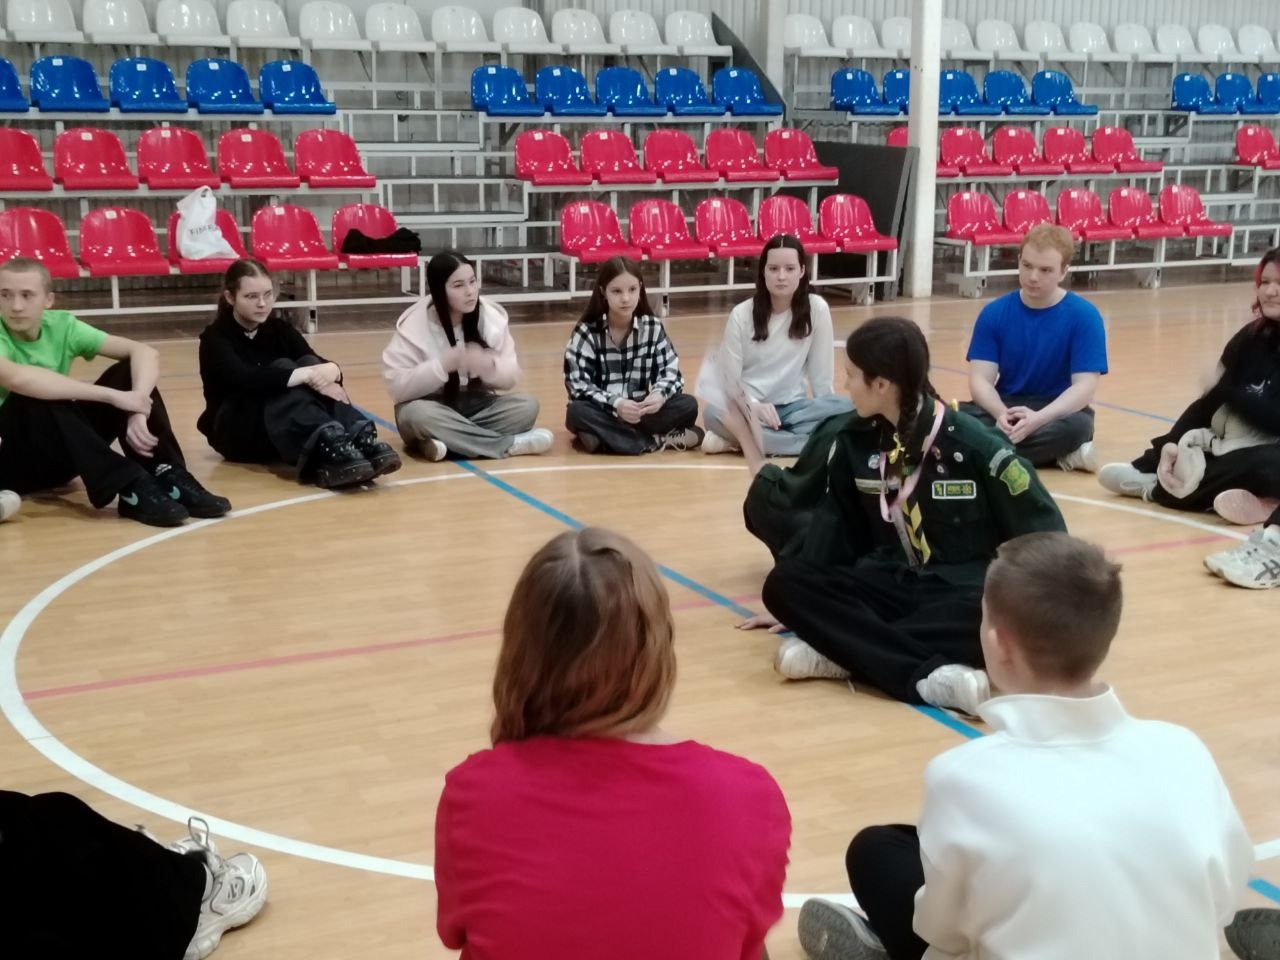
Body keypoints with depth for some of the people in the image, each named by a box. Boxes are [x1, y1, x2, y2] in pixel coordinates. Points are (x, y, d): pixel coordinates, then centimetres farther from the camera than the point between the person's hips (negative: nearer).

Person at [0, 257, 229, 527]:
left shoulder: (61, 326, -5)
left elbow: (145, 352, -12)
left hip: (59, 457, 5)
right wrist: (113, 396, -41)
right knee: (34, 396, -34)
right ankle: (131, 488, -38)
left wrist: (139, 408, -32)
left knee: (129, 372, -12)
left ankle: (169, 477, -26)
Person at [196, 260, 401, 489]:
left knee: (309, 364, -23)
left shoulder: (279, 328, 6)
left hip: (284, 428, 4)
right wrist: (307, 376, -39)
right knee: (282, 369, -30)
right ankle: (328, 448, -57)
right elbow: (246, 378, -30)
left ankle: (360, 439, -47)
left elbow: (315, 363, -11)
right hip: (235, 430, -4)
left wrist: (330, 370, -36)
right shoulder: (215, 337, -9)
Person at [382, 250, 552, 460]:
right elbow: (397, 386, -15)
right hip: (432, 409, -3)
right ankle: (511, 444, -31)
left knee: (527, 405, -22)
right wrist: (443, 365, -27)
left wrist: (489, 366, -22)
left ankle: (449, 441, -30)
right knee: (415, 414, -37)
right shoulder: (414, 326, -11)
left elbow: (511, 377, 1)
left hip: (477, 407, 3)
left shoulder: (492, 316, -3)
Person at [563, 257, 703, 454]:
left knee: (688, 405, -20)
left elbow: (671, 370, -3)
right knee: (577, 412, -35)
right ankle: (659, 440, -30)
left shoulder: (653, 327, -1)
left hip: (641, 412, 2)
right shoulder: (586, 332, -9)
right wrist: (615, 403, -32)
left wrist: (660, 394, -27)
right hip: (604, 412, -2)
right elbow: (578, 383, -16)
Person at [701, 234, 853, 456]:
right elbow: (728, 381, -6)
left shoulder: (817, 308, -5)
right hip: (749, 408, -1)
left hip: (792, 407, 2)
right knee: (714, 413, -34)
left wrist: (826, 416, -10)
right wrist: (753, 406, -23)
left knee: (845, 407, -28)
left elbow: (822, 374, -1)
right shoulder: (741, 314, -6)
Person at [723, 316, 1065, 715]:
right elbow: (836, 533, 10)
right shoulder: (852, 439, 3)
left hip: (962, 593, -4)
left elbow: (1044, 533, -6)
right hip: (889, 584, 4)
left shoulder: (973, 444, -10)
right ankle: (929, 676, -38)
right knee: (785, 582, -25)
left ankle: (841, 652, -33)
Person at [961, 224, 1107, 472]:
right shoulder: (994, 313, -2)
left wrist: (1039, 418, -33)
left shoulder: (1084, 316, -9)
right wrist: (1001, 413, -31)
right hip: (1006, 406, 3)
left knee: (1077, 426, -38)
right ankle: (1058, 456, -26)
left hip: (1059, 410, -3)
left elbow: (1085, 386, -15)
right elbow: (980, 378, -7)